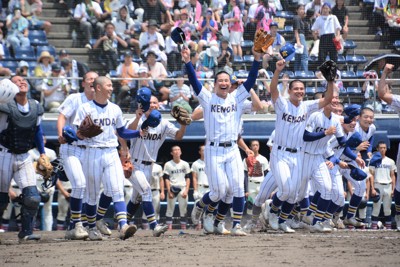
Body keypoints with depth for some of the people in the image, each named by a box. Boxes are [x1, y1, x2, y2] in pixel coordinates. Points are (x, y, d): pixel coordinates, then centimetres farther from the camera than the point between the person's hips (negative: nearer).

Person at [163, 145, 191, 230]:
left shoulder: (185, 164, 9)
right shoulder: (168, 164, 4)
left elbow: (188, 178, 8)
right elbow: (166, 179, 1)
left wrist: (186, 191, -3)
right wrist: (169, 191, -8)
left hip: (182, 189, 1)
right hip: (172, 189, -1)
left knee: (183, 210, 1)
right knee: (170, 209, -3)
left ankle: (183, 228, 3)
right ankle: (169, 228, -2)